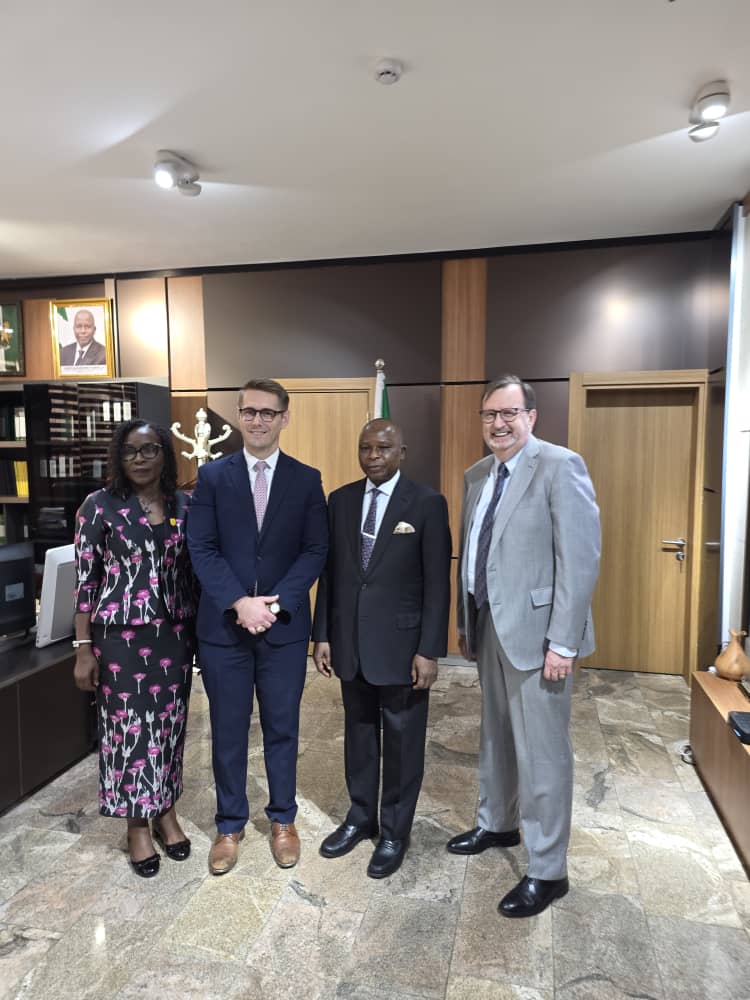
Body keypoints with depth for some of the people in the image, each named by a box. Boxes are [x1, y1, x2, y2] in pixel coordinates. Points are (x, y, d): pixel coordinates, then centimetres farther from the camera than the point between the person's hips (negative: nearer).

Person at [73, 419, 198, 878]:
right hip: (121, 635, -3)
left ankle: (166, 811, 34)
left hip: (175, 633, 3)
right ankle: (137, 823, 28)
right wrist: (83, 648, -7)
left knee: (169, 722, 14)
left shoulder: (184, 505, 2)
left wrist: (197, 633, 7)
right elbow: (86, 579, -6)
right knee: (127, 726, 8)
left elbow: (192, 571, 7)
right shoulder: (100, 505, -7)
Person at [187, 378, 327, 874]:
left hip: (285, 625, 0)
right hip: (223, 625, 0)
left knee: (282, 727, 13)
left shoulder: (307, 479, 1)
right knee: (228, 730, 12)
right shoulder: (212, 475, 1)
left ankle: (283, 820, 33)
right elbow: (202, 549, -4)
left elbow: (316, 551, -3)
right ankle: (230, 824, 32)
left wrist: (274, 603, -14)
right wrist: (239, 603, -16)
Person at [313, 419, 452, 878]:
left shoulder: (427, 503, -9)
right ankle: (360, 817, 38)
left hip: (402, 643, -4)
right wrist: (322, 635, 5)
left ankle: (395, 832, 30)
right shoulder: (341, 500, 4)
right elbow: (329, 572, 6)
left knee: (402, 741, 11)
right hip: (350, 642, 4)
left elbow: (438, 583, -10)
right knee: (359, 734, 18)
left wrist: (429, 651, -12)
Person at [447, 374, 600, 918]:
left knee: (541, 751, 3)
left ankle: (547, 871, 20)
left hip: (535, 630, -7)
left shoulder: (560, 466, -13)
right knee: (496, 736, 22)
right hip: (489, 626, 7)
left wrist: (563, 641, -19)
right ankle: (496, 824, 42)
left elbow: (580, 558, -17)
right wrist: (465, 621, 14)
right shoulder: (477, 476, 10)